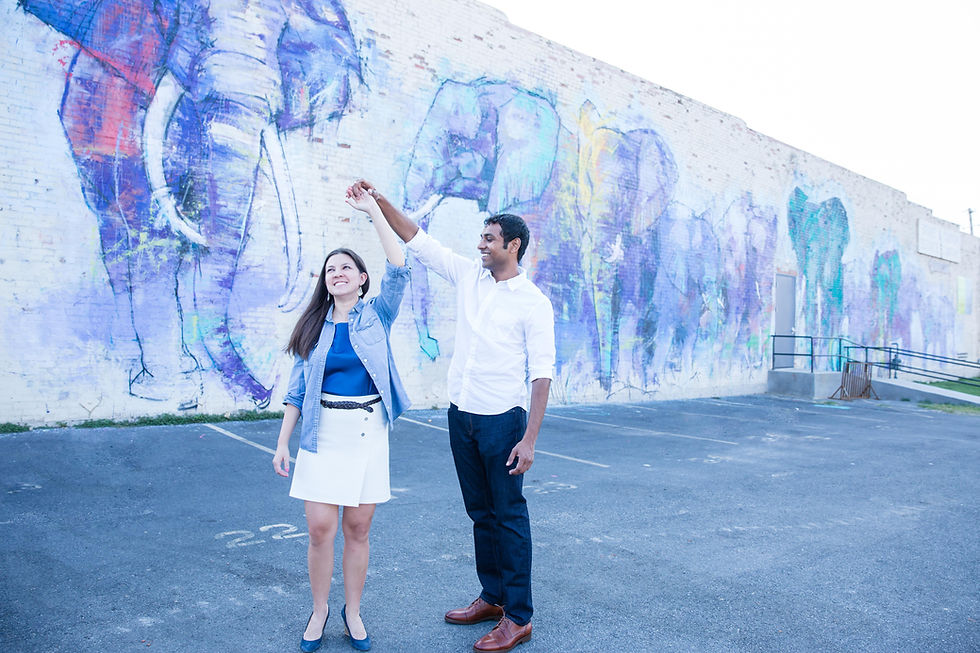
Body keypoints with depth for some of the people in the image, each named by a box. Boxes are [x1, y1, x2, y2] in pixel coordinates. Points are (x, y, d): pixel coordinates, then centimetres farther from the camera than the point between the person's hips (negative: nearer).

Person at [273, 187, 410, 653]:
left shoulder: (376, 316, 2)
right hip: (324, 433, 1)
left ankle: (353, 612, 24)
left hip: (368, 432, -1)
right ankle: (319, 611, 19)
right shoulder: (315, 327, 7)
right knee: (320, 527, -2)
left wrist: (374, 211, -12)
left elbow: (399, 269, -13)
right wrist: (283, 443, 3)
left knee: (358, 528, 7)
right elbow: (297, 389, 8)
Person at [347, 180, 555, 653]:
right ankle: (492, 598, 29)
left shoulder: (533, 302, -10)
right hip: (461, 415, 6)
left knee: (509, 516, 0)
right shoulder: (468, 276, 7)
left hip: (501, 419, -6)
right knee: (480, 512, 15)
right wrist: (379, 200, 1)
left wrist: (529, 439, -17)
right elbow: (416, 239, 10)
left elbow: (541, 373, -13)